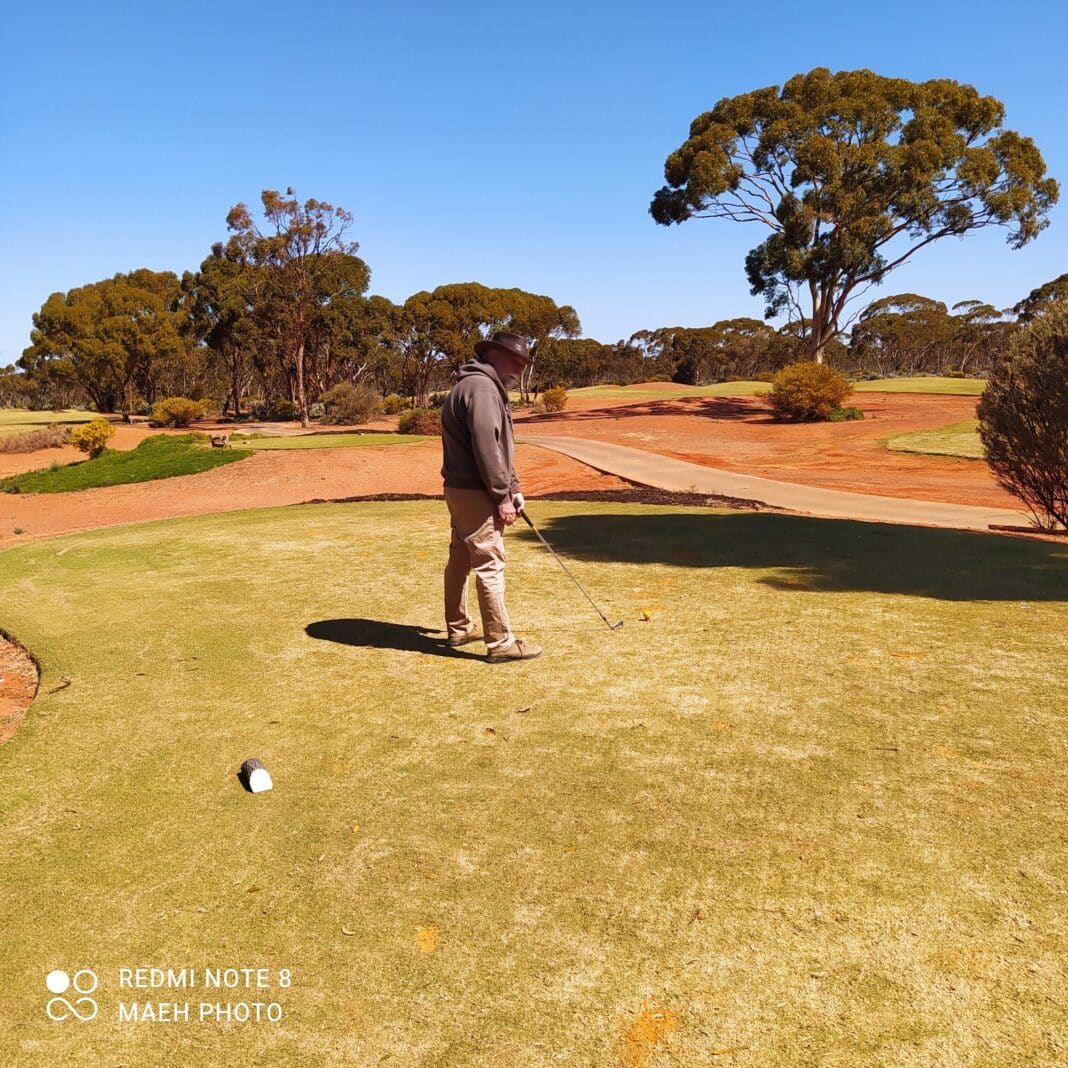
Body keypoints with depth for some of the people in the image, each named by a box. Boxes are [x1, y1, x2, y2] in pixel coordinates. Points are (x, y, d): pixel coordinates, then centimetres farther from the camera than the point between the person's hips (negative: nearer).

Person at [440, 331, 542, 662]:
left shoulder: (486, 387, 19)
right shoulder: (480, 387, -15)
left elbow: (499, 447, 21)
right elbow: (486, 447, -22)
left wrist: (513, 488, 15)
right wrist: (502, 496, -18)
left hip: (460, 489, 11)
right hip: (475, 494, -11)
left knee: (460, 559, 17)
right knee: (490, 564, -7)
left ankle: (458, 628, 30)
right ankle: (500, 643, -2)